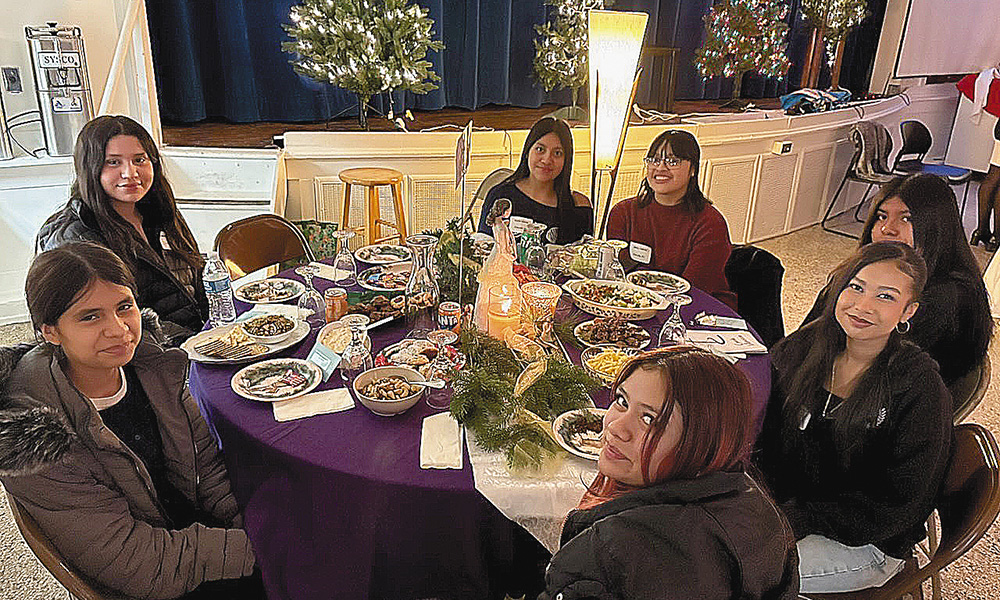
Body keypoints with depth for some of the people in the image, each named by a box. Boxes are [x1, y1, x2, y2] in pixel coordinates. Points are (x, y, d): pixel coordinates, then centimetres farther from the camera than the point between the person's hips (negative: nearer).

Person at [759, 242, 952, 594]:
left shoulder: (921, 390, -18)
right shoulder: (805, 345, -4)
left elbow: (897, 506, -16)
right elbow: (762, 432, 3)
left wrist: (794, 520, -23)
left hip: (867, 543, -4)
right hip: (782, 500, 5)